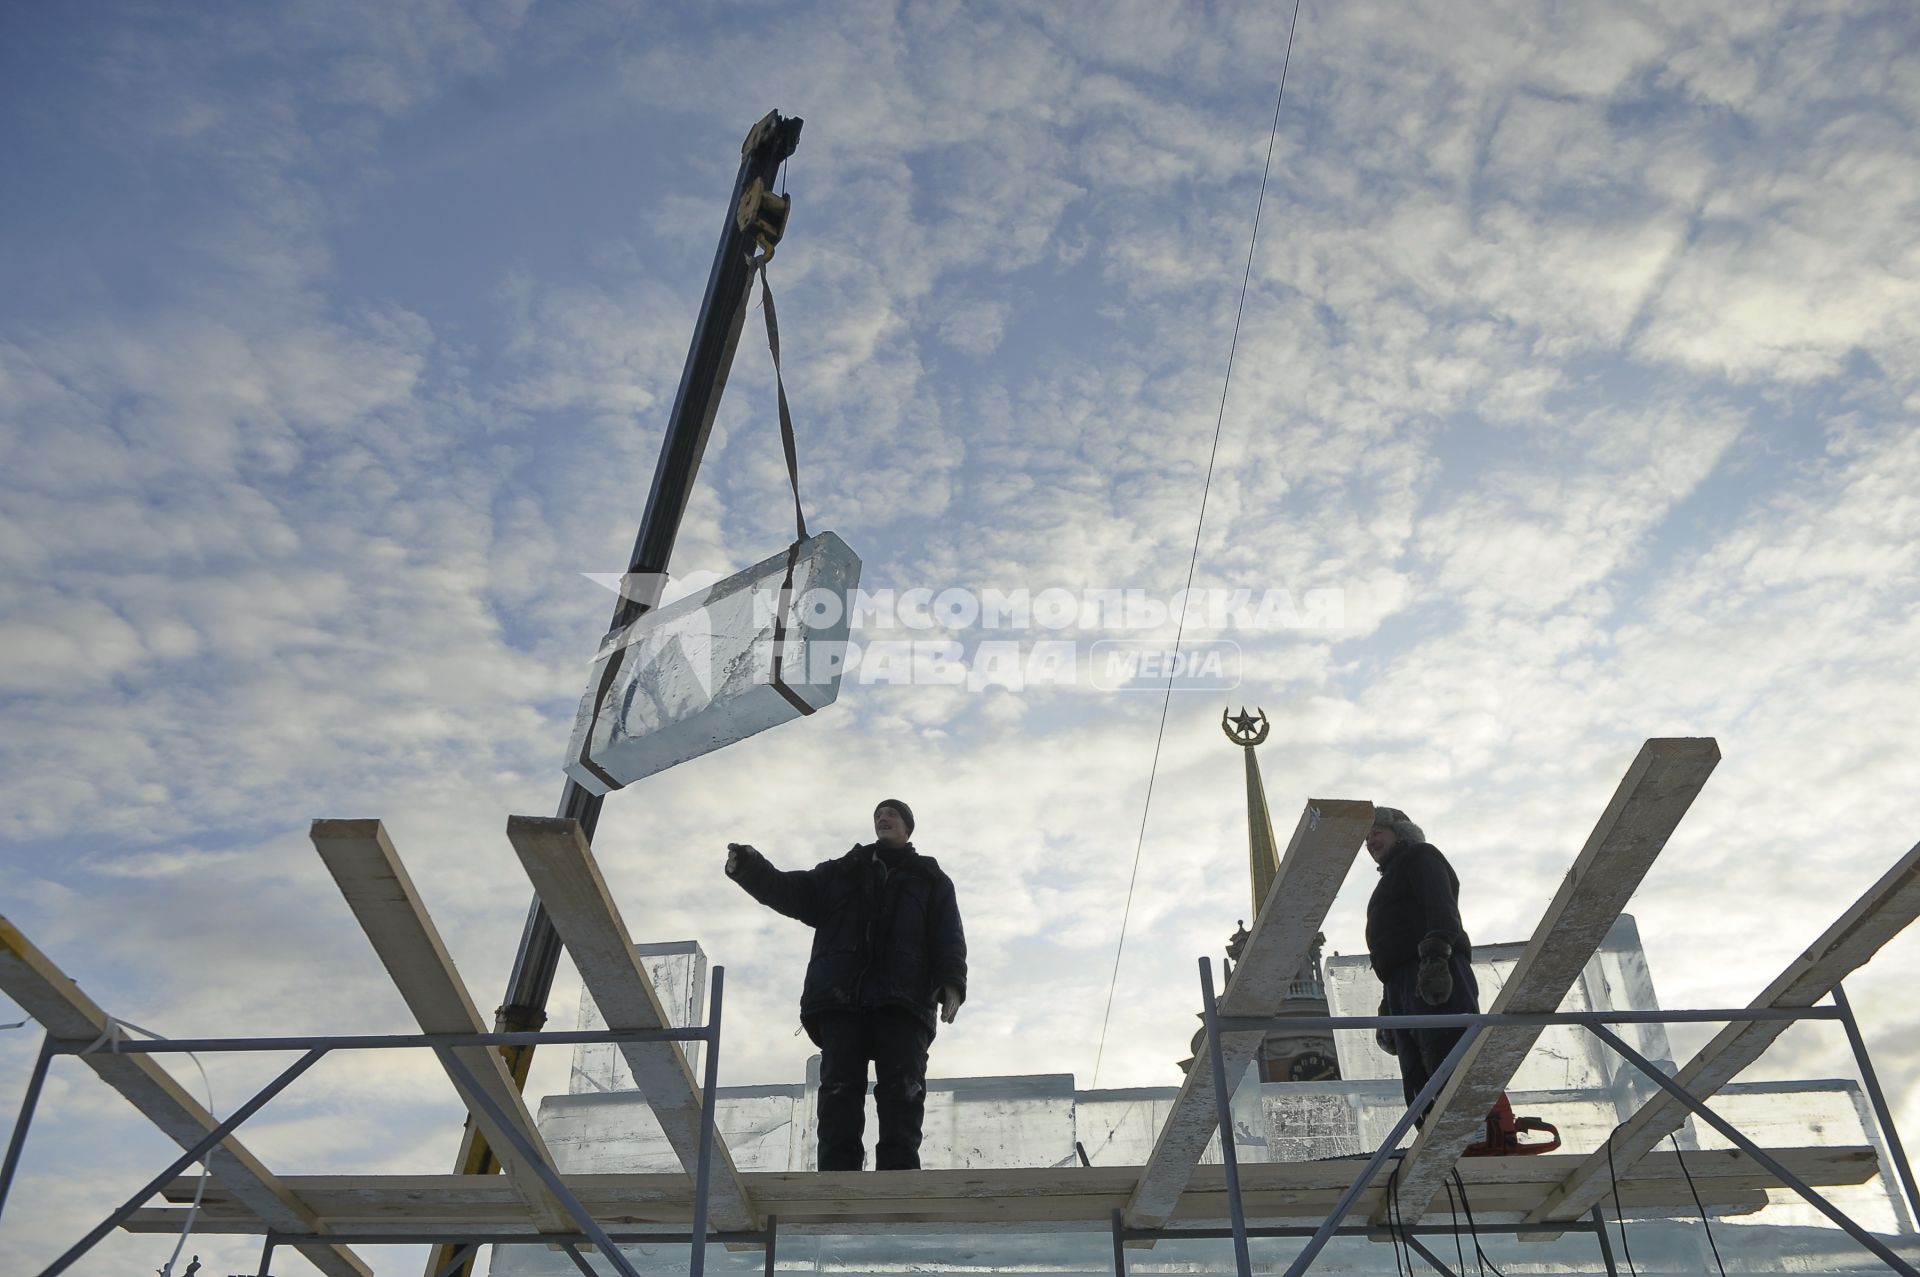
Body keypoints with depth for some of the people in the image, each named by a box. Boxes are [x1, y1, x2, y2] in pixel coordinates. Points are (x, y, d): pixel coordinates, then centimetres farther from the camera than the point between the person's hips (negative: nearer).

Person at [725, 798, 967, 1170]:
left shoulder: (931, 880, 25)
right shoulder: (841, 872, 29)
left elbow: (948, 936, 11)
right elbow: (791, 892, 14)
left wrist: (951, 981, -9)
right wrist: (751, 868, -6)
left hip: (903, 998, -1)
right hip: (843, 997, 1)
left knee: (902, 1090, -14)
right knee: (839, 1090, -12)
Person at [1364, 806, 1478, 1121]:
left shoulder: (1420, 856, 11)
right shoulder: (1391, 881, 35)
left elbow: (1441, 905, -10)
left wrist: (1435, 952, -27)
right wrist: (1388, 1012, 23)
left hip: (1434, 975, -9)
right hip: (1403, 986, 9)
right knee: (1422, 1087, -2)